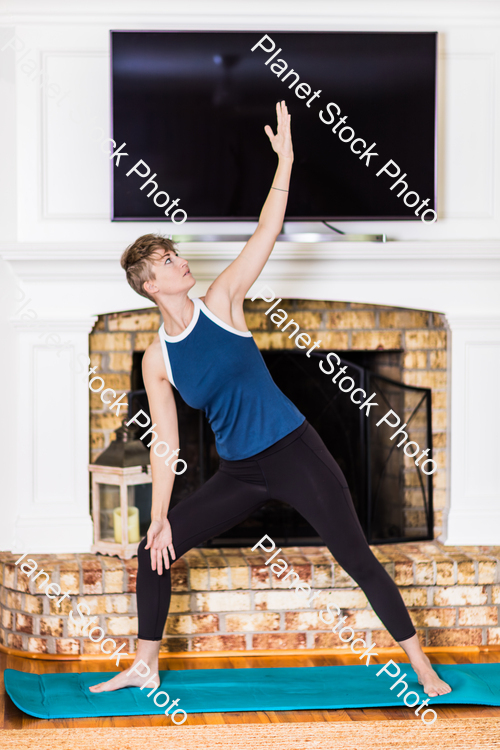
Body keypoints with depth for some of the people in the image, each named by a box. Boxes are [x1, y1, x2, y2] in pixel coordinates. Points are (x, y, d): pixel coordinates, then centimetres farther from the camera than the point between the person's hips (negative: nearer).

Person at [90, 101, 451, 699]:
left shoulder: (221, 301, -4)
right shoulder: (156, 361, 0)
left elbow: (267, 233, -9)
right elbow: (164, 442, 1)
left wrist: (284, 162, -16)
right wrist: (160, 517, -2)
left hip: (295, 453, -3)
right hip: (239, 474, 3)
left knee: (357, 559, -6)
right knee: (154, 553, 1)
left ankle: (422, 666, 2)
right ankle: (145, 667, 16)